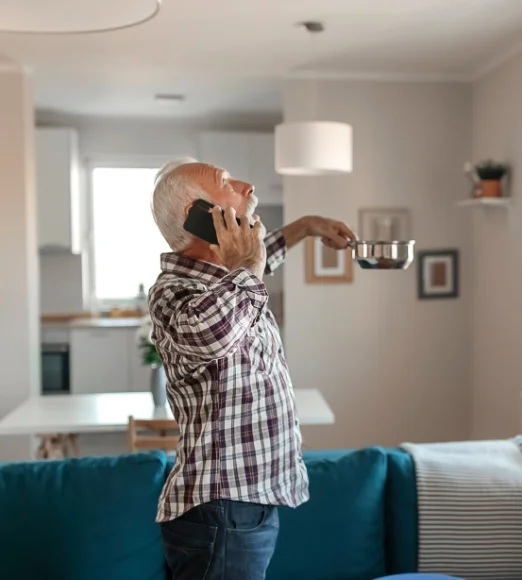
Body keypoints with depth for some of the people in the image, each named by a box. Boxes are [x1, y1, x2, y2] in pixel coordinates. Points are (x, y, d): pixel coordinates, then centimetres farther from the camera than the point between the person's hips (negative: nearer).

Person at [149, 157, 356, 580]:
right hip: (222, 516, -10)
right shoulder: (174, 293, -22)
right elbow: (208, 330, -47)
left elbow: (256, 261, 34)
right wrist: (245, 269, -30)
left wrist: (306, 226, 38)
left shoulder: (216, 280, 9)